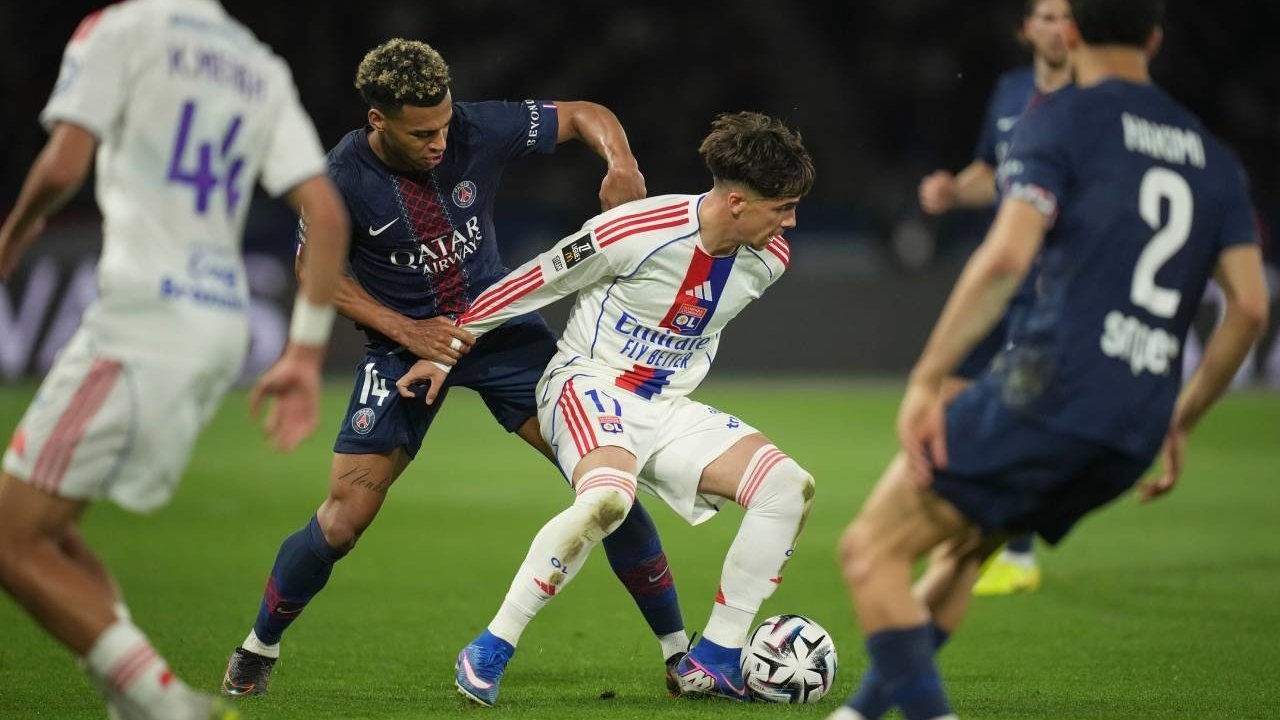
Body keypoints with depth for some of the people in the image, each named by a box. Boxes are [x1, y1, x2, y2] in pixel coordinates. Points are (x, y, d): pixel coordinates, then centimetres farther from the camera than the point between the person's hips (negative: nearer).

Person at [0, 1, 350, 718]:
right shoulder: (264, 70, 19)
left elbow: (62, 169, -12)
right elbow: (328, 214, 11)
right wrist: (306, 355, 11)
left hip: (143, 317, -8)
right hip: (226, 329, 8)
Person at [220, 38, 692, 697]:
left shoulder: (479, 130, -17)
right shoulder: (342, 180, -19)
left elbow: (584, 116, -4)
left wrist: (621, 164, -26)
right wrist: (405, 331, -14)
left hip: (500, 325, 2)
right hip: (404, 342, -1)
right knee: (341, 523, -10)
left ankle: (676, 649, 3)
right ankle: (260, 646, 18)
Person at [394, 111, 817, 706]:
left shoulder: (768, 259, -4)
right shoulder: (634, 232, -22)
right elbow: (533, 282, -9)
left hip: (669, 409, 7)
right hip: (590, 385, -6)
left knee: (789, 485, -14)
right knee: (608, 496, -38)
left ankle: (713, 661, -7)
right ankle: (488, 652, -25)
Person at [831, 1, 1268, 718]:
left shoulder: (1063, 120, 1)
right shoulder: (1212, 157, 18)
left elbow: (1007, 255, -14)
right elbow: (1250, 306, 11)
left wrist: (925, 382, -13)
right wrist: (1179, 424, 22)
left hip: (1051, 390, -7)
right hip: (1134, 433, 7)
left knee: (872, 550, -2)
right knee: (964, 544, 27)